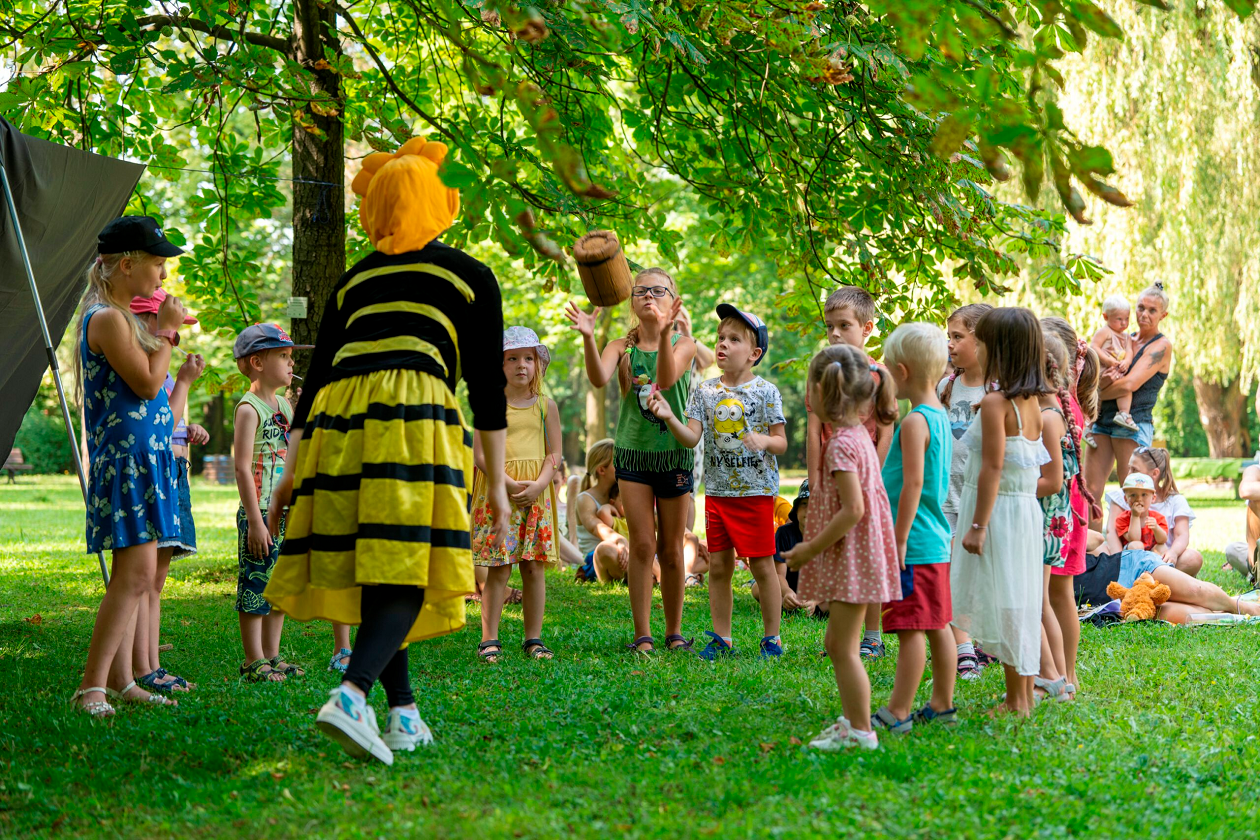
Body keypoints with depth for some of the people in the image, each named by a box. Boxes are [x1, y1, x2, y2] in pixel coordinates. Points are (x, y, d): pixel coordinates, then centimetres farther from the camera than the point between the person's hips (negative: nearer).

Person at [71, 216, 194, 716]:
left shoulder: (124, 317, 18)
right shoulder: (106, 318, -13)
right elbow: (146, 382, -18)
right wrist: (167, 330, -9)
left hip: (145, 459, 11)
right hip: (126, 459, -11)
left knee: (131, 575, 10)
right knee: (136, 573, -15)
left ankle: (121, 680, 13)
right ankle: (91, 686, -13)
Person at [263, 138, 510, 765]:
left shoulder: (354, 280, 24)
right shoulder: (470, 276, 14)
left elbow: (316, 376, 20)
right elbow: (487, 384, 8)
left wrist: (291, 471, 21)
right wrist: (497, 481, 10)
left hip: (338, 421, 4)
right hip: (414, 418, -4)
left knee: (376, 574, 12)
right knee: (406, 576, -9)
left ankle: (403, 714, 12)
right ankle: (351, 696, -30)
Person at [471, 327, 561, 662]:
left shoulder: (546, 405, 8)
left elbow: (554, 453, 6)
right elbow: (480, 453, -4)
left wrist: (539, 485, -11)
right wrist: (509, 483, -16)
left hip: (536, 494, 2)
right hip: (498, 491, -2)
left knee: (534, 568, 4)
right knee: (498, 569, -4)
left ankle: (533, 638, 13)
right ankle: (489, 639, 2)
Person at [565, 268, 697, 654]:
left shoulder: (684, 344, -3)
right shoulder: (622, 346, 0)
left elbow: (666, 378, -25)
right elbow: (599, 379, -21)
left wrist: (665, 333, -41)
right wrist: (587, 336, -37)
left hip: (674, 453, 0)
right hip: (633, 451, 0)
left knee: (671, 549, 8)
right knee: (642, 544, -3)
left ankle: (674, 632, 20)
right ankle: (642, 634, 4)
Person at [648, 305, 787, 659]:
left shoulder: (765, 391, -4)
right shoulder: (705, 391, 6)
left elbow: (781, 443, -3)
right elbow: (691, 438, -2)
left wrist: (763, 440, -25)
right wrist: (669, 418, -19)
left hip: (756, 490, -4)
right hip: (717, 492, 4)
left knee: (762, 564, 0)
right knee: (718, 566, 7)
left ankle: (772, 638, 11)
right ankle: (721, 637, 16)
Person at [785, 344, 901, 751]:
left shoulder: (841, 445, -20)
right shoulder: (859, 435, 10)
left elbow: (853, 510, -25)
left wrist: (812, 548, -18)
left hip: (851, 559, -10)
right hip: (852, 560, 10)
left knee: (843, 646, -3)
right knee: (837, 643, 18)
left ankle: (861, 732, 4)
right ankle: (851, 722, 26)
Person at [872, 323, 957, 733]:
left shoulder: (914, 422, -16)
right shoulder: (941, 417, 12)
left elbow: (913, 484, -22)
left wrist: (899, 540, -20)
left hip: (914, 545, -10)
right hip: (937, 543, 10)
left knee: (911, 629, -6)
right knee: (937, 624, 14)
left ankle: (898, 712, -3)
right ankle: (942, 704, 22)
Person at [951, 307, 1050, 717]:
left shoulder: (995, 402, -16)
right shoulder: (1031, 401, 9)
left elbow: (993, 467, -20)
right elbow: (1034, 467, 11)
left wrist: (977, 525, -18)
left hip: (999, 511, -8)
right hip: (1027, 509, 8)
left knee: (1003, 604, -1)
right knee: (1019, 603, 15)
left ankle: (1016, 700, 4)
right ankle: (1025, 694, 22)